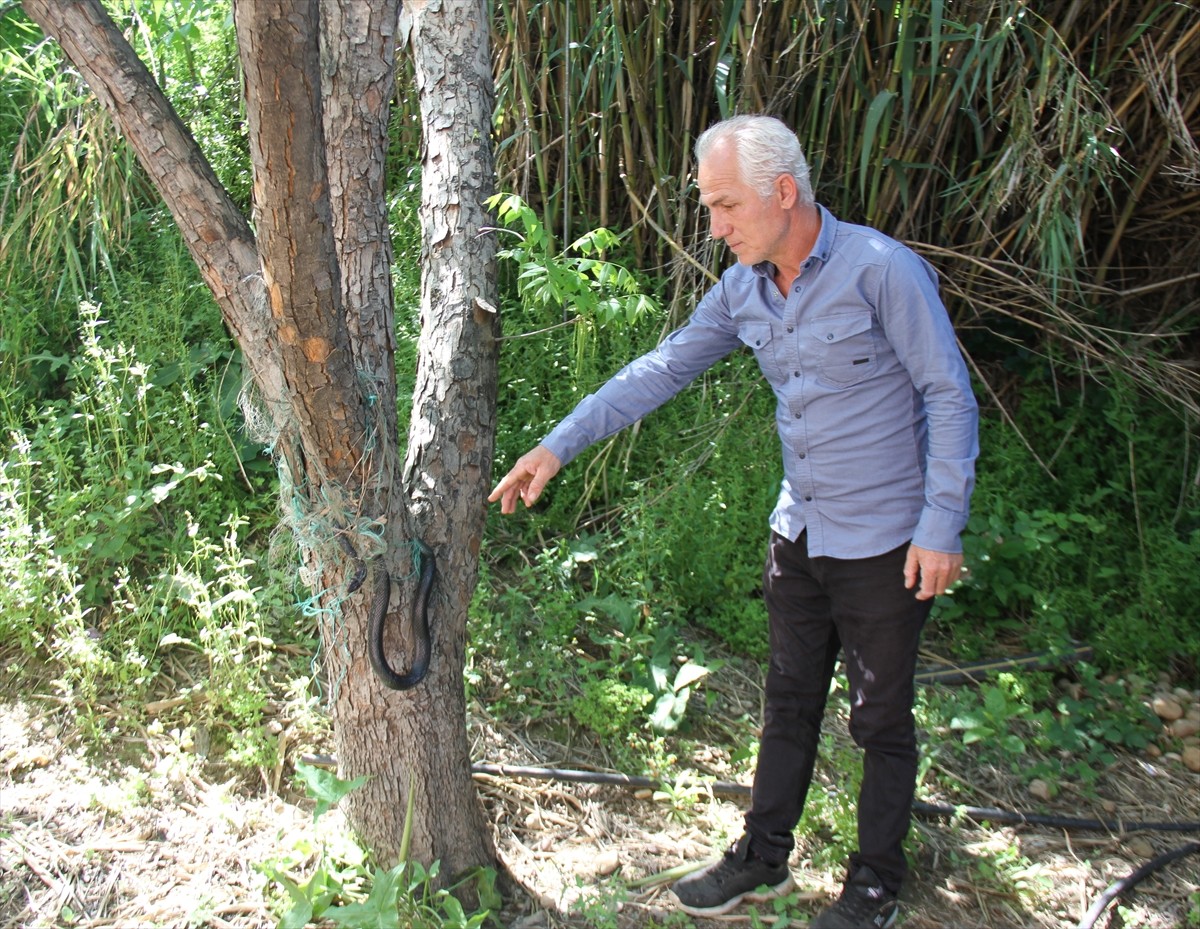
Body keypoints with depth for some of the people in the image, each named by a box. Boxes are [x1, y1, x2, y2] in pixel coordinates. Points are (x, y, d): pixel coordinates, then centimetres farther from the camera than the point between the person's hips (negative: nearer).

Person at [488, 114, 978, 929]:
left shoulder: (881, 269, -18)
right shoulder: (743, 290, 1)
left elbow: (950, 398, -14)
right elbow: (660, 371, 5)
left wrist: (941, 527, -16)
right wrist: (559, 446, 1)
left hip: (884, 546, -6)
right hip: (799, 534, 6)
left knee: (882, 722, 10)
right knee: (789, 706, 18)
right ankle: (764, 859, 35)